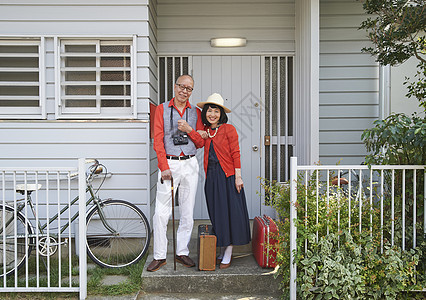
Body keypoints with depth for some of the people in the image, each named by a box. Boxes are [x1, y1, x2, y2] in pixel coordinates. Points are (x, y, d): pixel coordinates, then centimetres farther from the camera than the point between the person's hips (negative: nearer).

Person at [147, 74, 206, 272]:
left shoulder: (195, 112, 12)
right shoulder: (162, 109, 5)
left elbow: (201, 142, 10)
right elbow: (158, 140, -3)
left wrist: (189, 130, -9)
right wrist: (164, 167, -12)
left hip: (190, 164, 3)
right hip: (168, 163, -2)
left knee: (187, 212, 7)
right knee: (161, 213, -5)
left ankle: (182, 252, 19)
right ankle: (160, 256, 7)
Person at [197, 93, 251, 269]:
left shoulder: (228, 129, -5)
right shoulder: (205, 131, 10)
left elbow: (235, 154, -8)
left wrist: (238, 176, -12)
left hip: (227, 176, -5)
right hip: (211, 177, 5)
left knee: (229, 212, 0)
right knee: (216, 214, 9)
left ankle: (228, 254, 9)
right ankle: (222, 251, 20)